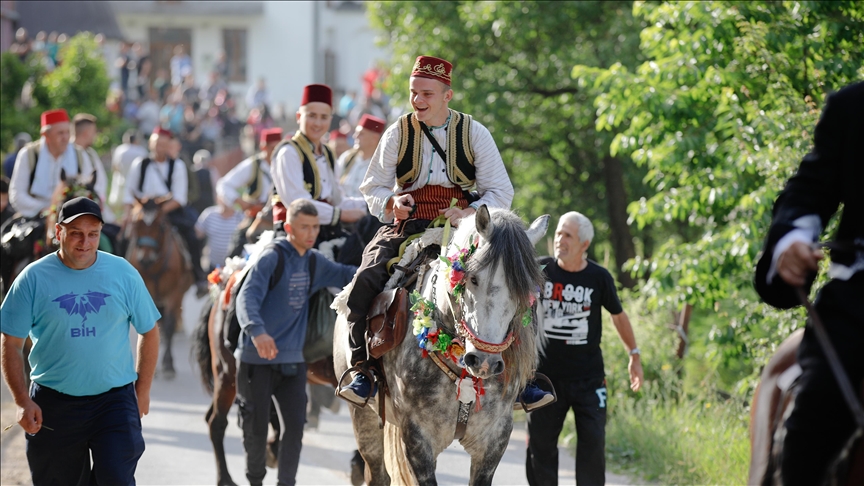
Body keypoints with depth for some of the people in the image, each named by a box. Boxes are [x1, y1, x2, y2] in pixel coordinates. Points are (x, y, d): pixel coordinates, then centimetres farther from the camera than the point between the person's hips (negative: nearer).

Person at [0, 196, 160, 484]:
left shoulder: (124, 274, 0)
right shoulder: (33, 278, -4)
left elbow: (149, 332, 9)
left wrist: (142, 390, 7)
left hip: (114, 397, 0)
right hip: (53, 404, 0)